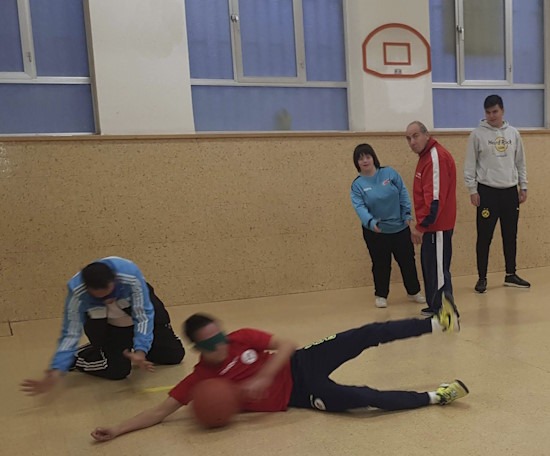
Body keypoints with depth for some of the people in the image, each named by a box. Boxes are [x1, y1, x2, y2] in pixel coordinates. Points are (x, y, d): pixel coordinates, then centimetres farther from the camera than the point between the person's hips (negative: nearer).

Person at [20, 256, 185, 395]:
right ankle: (75, 358, 7)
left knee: (174, 354, 4)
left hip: (139, 305, 1)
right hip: (104, 324, -1)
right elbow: (70, 334, -29)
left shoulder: (130, 275, -41)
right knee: (117, 370, -20)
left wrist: (140, 351, -45)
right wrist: (56, 372, -41)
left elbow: (143, 315, -33)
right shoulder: (77, 293, -36)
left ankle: (132, 348, 28)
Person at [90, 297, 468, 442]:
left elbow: (286, 344, -10)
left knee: (366, 335, -10)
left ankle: (437, 322, 6)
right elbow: (161, 411, -12)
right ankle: (436, 396, -4)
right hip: (299, 395, -2)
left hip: (300, 364, 2)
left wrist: (262, 378, -25)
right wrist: (116, 430, -21)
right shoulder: (200, 379, -13)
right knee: (365, 398, -20)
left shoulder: (242, 338, -9)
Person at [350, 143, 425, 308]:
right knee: (381, 264, 6)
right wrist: (370, 221, -34)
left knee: (407, 260, 11)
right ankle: (381, 295, 25)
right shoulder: (357, 184, -7)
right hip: (375, 231, -1)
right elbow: (359, 206, -17)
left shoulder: (389, 173, -4)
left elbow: (403, 193, 0)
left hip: (400, 227, 2)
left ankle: (414, 291, 30)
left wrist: (407, 213, -6)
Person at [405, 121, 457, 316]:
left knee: (438, 270, -5)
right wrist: (421, 224, 16)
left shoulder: (436, 157, -18)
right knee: (430, 266, 17)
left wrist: (421, 226, -23)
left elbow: (435, 197, -24)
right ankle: (435, 307, 29)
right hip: (431, 224, 10)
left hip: (437, 226, -10)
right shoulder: (426, 155, 14)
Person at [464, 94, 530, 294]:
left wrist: (523, 187, 9)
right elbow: (470, 165, -4)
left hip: (510, 191, 4)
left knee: (510, 235, 10)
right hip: (487, 191, -4)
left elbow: (520, 162, 13)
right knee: (485, 237, -1)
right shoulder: (477, 134, -4)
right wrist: (472, 190, -10)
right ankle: (482, 278, 8)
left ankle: (511, 275, 22)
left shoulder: (513, 133, 8)